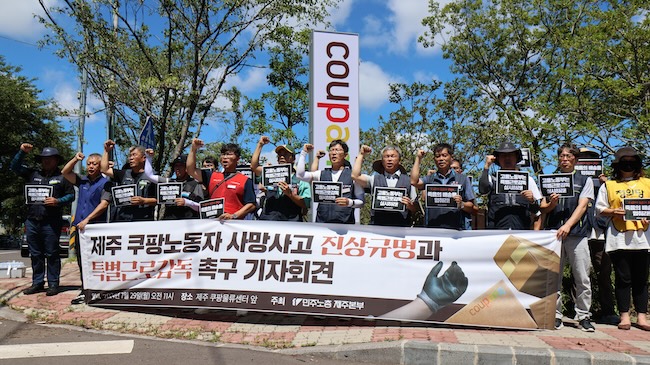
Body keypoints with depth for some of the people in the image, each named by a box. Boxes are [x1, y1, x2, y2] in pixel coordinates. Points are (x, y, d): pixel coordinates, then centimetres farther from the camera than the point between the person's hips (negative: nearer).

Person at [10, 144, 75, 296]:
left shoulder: (62, 177, 4)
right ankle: (37, 283, 20)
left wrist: (58, 201, -16)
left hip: (51, 223, -5)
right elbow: (14, 167, 16)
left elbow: (71, 195, 1)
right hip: (32, 222, 5)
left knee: (51, 254, 0)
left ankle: (53, 284, 6)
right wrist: (22, 152, 3)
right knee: (35, 254, 11)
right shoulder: (33, 174, 16)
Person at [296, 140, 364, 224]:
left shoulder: (352, 175, 4)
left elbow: (360, 201, 5)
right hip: (322, 222, 2)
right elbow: (300, 175, 2)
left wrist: (350, 202, -16)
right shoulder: (322, 174, 14)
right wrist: (304, 153, 5)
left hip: (344, 222, -2)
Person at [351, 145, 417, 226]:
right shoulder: (375, 178, 13)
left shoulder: (408, 181, 9)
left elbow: (415, 209, 12)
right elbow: (355, 176, -2)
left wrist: (409, 205, -11)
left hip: (401, 225, 0)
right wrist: (361, 155, 7)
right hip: (377, 225, 1)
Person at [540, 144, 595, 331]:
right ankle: (555, 316, 8)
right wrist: (551, 204, -10)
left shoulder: (585, 180, 11)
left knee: (582, 278, -1)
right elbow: (542, 209, 14)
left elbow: (582, 206, -2)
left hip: (577, 233, -2)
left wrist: (568, 225, -16)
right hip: (553, 233, 2)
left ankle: (583, 316, 9)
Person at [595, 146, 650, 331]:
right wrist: (614, 212, -11)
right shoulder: (608, 185, 12)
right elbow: (600, 208, 7)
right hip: (618, 238, -1)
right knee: (623, 278, 1)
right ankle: (624, 316, 8)